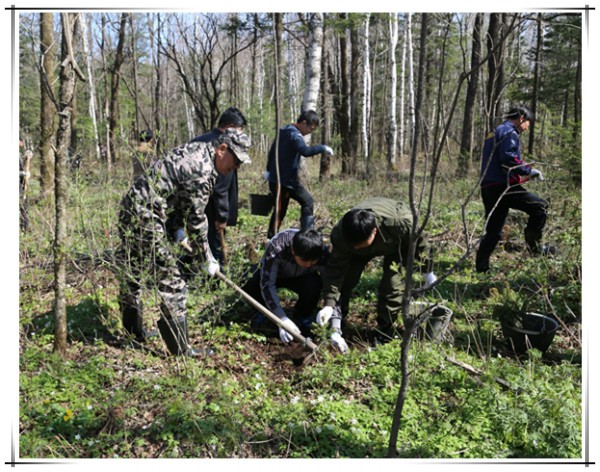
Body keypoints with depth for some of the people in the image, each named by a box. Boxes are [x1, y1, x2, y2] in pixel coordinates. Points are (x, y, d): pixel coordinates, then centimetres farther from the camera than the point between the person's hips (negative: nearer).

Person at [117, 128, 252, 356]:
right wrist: (207, 259, -2)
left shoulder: (196, 150, 11)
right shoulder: (203, 170, -18)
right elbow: (195, 218, -13)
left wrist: (179, 233, 24)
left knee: (134, 274, 21)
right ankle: (180, 348, 3)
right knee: (171, 283, -4)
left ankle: (133, 332, 37)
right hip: (146, 217, -11)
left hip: (130, 208, 11)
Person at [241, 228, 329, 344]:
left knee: (314, 285, -33)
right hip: (274, 273, 0)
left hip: (301, 277, 1)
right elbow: (267, 284, -37)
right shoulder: (276, 247, -40)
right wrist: (283, 319, -43)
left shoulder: (322, 253, -34)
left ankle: (301, 317, -2)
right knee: (248, 291, -27)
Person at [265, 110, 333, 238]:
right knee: (308, 202, -1)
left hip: (275, 180, 9)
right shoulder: (294, 135, -16)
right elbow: (305, 151, -36)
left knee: (280, 209, 15)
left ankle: (271, 238, 17)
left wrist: (269, 170, 31)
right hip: (288, 180, -9)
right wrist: (323, 148, -25)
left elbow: (271, 153, 25)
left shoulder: (283, 132, 15)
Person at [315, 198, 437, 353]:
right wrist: (329, 304, -41)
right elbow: (335, 269, -32)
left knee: (392, 284, -18)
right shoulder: (340, 235, -38)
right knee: (345, 279, -10)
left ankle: (385, 333, -1)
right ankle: (335, 329, 4)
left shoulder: (400, 223, -45)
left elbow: (418, 243, -24)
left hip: (395, 243, -2)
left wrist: (428, 272, -8)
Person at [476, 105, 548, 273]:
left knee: (493, 231, 12)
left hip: (488, 188, 10)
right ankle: (534, 244, -10)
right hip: (502, 187, -10)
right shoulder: (510, 132, -5)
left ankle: (481, 267, 11)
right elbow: (508, 159, -19)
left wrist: (520, 177, 25)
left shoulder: (494, 133, 25)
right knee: (541, 206, -6)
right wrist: (529, 170, -9)